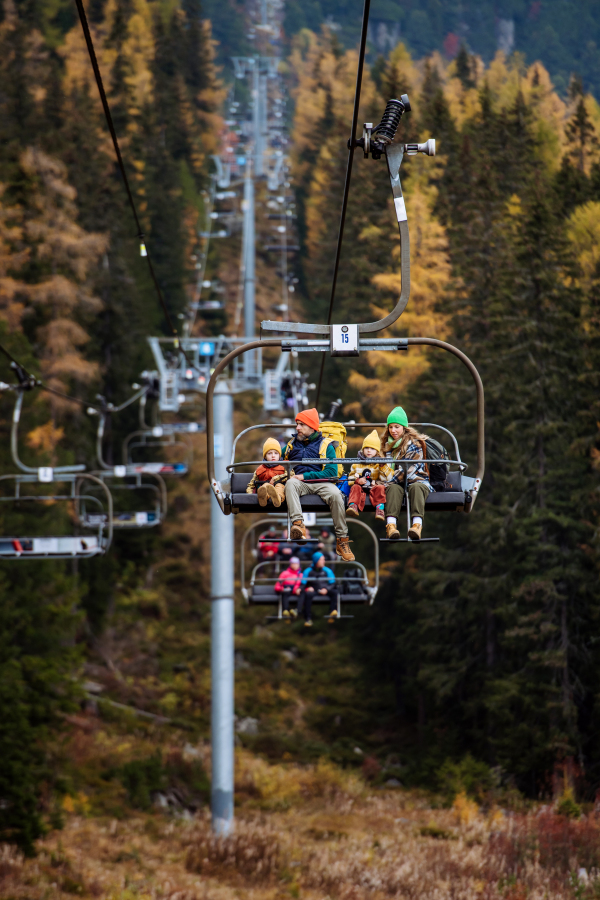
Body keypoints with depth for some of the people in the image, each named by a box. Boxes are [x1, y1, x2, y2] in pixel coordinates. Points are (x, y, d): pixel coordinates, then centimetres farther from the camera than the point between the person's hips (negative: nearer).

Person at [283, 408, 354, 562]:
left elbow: (332, 472, -3)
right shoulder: (292, 444, 21)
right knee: (290, 484, -34)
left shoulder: (325, 445, 9)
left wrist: (305, 476, -10)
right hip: (300, 484, 2)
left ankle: (342, 540, -25)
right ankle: (298, 524, -52)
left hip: (321, 483, -2)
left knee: (335, 494, -34)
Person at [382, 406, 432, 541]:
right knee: (393, 488, -33)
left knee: (416, 488, -37)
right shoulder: (387, 445, 18)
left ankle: (417, 525, -57)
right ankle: (391, 524, -55)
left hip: (416, 480, -3)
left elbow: (410, 467, -11)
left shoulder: (414, 443, 0)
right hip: (396, 483, 3)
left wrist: (390, 482, -15)